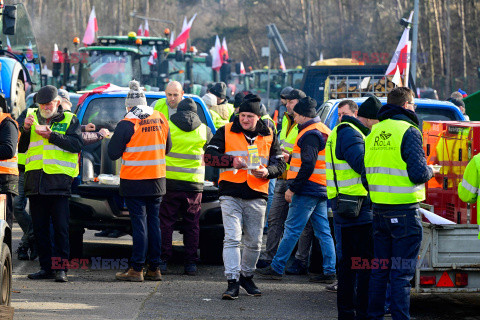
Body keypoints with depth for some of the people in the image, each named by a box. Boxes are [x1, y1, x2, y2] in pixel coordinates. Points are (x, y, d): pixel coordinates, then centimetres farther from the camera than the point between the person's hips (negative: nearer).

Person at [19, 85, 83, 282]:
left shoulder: (69, 120, 6)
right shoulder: (32, 117, 16)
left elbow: (76, 144, -10)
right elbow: (21, 147, 13)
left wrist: (51, 135, -16)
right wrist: (26, 129, -5)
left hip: (59, 179, -4)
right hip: (35, 180, 4)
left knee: (61, 227, -5)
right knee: (39, 227, 7)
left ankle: (61, 268, -3)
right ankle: (46, 267, 14)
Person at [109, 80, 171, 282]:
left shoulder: (127, 125, -13)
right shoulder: (160, 119, 4)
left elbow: (113, 153, -7)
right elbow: (167, 147, 16)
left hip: (134, 182, -5)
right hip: (157, 181, 5)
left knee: (139, 223, -4)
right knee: (153, 222, 11)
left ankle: (136, 269, -3)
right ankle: (154, 269, 13)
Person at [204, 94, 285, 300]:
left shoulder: (268, 136, 9)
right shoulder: (226, 132, 3)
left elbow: (280, 164, 12)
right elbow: (209, 156, -4)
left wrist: (267, 172, -10)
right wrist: (231, 161, -20)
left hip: (256, 197, 3)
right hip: (231, 194, -3)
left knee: (254, 242, 10)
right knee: (232, 238, -12)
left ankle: (246, 276, 30)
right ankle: (232, 282, -13)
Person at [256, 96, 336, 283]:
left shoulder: (310, 135, -15)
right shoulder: (323, 131, 17)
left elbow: (308, 166, -21)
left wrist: (293, 189, -17)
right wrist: (291, 157, 23)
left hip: (307, 190, -10)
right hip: (322, 190, 10)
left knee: (292, 229, -4)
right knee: (323, 232, 8)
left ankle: (276, 268, -1)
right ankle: (330, 272, 6)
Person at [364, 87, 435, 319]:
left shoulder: (374, 132, 10)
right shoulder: (408, 131, -12)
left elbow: (366, 171, 14)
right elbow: (418, 173, -18)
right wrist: (429, 171, 2)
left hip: (378, 210, 7)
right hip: (404, 211, -7)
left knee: (379, 270, 15)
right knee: (401, 273, -3)